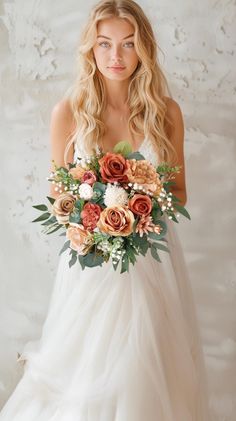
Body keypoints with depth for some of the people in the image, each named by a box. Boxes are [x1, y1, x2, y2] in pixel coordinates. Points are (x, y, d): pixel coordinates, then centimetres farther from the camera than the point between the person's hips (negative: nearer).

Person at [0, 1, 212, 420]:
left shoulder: (166, 111, -3)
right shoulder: (69, 112, -6)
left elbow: (179, 192, 6)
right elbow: (58, 194, 2)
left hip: (152, 258, 1)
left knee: (146, 364, 11)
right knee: (86, 365, 11)